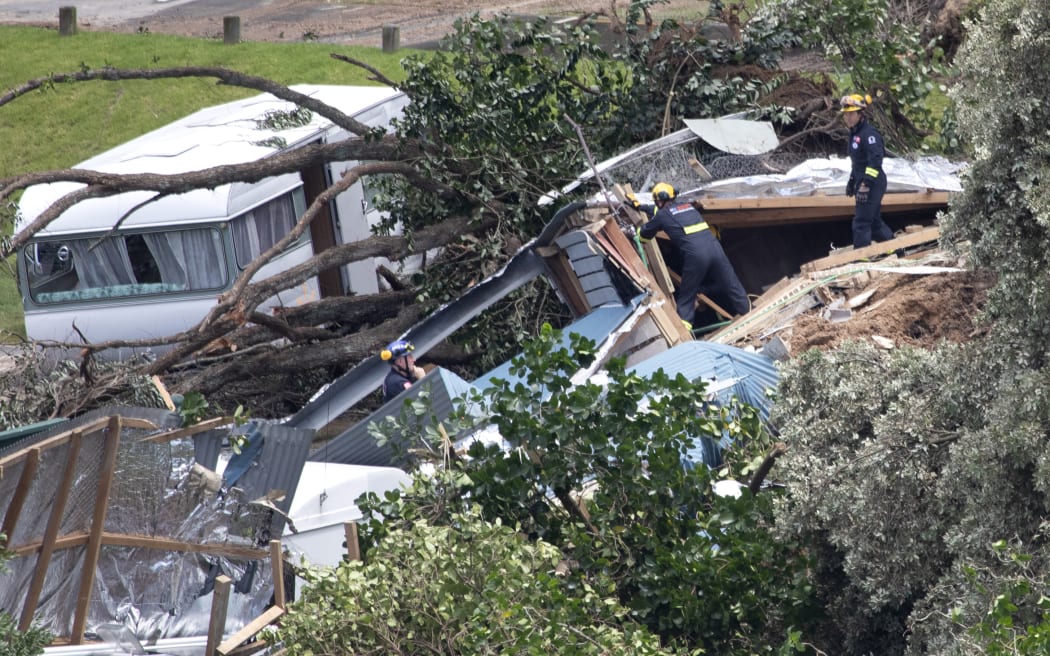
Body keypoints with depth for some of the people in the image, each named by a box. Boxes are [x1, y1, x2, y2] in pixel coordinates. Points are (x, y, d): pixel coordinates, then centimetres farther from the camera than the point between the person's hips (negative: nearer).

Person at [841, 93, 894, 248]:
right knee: (874, 221, 17)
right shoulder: (855, 133, 13)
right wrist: (852, 181, 26)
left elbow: (875, 161, -25)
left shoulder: (869, 134, -18)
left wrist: (866, 185, -29)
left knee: (861, 223, -9)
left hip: (873, 184, -10)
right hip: (863, 183, 10)